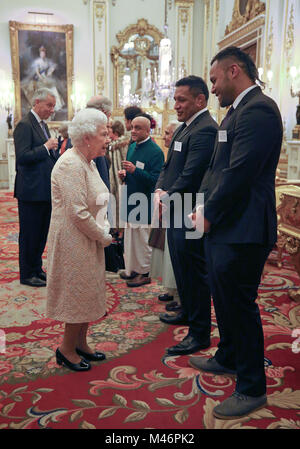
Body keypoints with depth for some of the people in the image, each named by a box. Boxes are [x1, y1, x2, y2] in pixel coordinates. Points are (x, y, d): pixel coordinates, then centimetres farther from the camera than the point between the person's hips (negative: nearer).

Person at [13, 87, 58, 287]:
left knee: (42, 232, 16)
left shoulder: (43, 125, 16)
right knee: (30, 234, 2)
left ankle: (37, 269, 30)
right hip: (31, 190, -9)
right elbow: (22, 157, -21)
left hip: (45, 190, 9)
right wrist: (46, 147, -17)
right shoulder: (25, 125, -12)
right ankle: (27, 274, 15)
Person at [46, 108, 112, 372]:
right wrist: (104, 236, -13)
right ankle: (67, 349, 22)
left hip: (89, 241, 9)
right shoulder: (70, 165, -21)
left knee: (87, 292, 17)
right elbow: (78, 213, -25)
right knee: (78, 293, 3)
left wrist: (104, 231, 2)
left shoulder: (88, 162, 10)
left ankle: (81, 343, 32)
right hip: (74, 242, -9)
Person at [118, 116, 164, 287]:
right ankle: (132, 269, 27)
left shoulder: (155, 151, -12)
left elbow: (156, 179, -18)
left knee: (142, 238, 0)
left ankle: (145, 273, 13)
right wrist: (124, 174, 3)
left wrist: (134, 170, -27)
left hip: (144, 201, -8)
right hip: (130, 199, 8)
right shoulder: (132, 147, 12)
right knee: (130, 237, 14)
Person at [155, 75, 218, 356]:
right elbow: (169, 165, 17)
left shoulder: (205, 130, -18)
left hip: (190, 215, -10)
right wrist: (160, 190, 0)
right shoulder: (185, 127, 15)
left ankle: (199, 333, 13)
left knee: (194, 272, -1)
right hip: (175, 212, 10)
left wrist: (167, 197, -11)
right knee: (181, 267, 22)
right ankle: (187, 312, 42)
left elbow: (190, 176, -23)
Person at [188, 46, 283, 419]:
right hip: (223, 226, 10)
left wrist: (210, 215, -13)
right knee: (224, 299, 22)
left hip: (241, 232, -10)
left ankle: (251, 388, 19)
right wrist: (204, 207, 7)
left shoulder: (258, 110, -16)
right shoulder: (238, 110, 16)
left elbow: (239, 173, -23)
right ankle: (228, 358, 43)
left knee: (240, 304, 1)